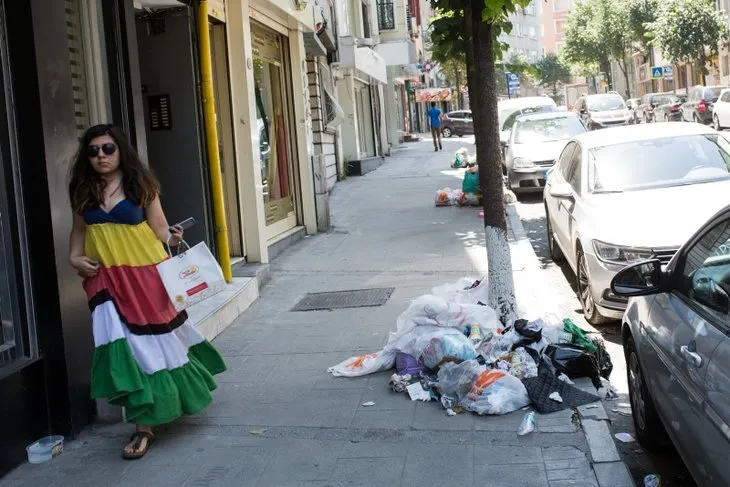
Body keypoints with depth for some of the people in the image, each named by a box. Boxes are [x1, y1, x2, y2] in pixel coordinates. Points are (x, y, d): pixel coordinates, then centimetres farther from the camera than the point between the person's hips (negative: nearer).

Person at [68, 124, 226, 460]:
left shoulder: (140, 185, -3)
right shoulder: (83, 192, 6)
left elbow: (158, 228, -3)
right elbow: (79, 229, 18)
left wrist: (172, 237, -24)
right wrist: (74, 258, 2)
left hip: (146, 274, -2)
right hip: (106, 279, 2)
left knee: (158, 338, 4)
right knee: (127, 346, -3)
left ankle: (180, 394, 27)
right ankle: (143, 426, 9)